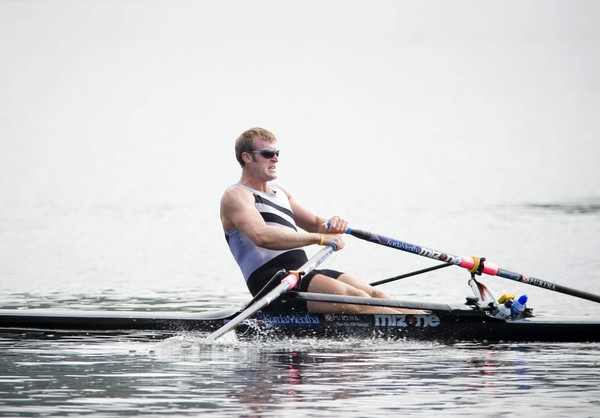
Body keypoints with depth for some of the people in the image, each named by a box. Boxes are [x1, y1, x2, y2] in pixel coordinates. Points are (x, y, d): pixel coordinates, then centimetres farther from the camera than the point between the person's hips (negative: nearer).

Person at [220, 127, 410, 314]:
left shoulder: (280, 192, 26)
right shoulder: (236, 195, -3)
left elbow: (315, 223, 26)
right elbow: (262, 236, -21)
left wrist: (332, 224, -1)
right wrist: (319, 238, -22)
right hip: (271, 279, -9)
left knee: (373, 295, -10)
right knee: (354, 299, -26)